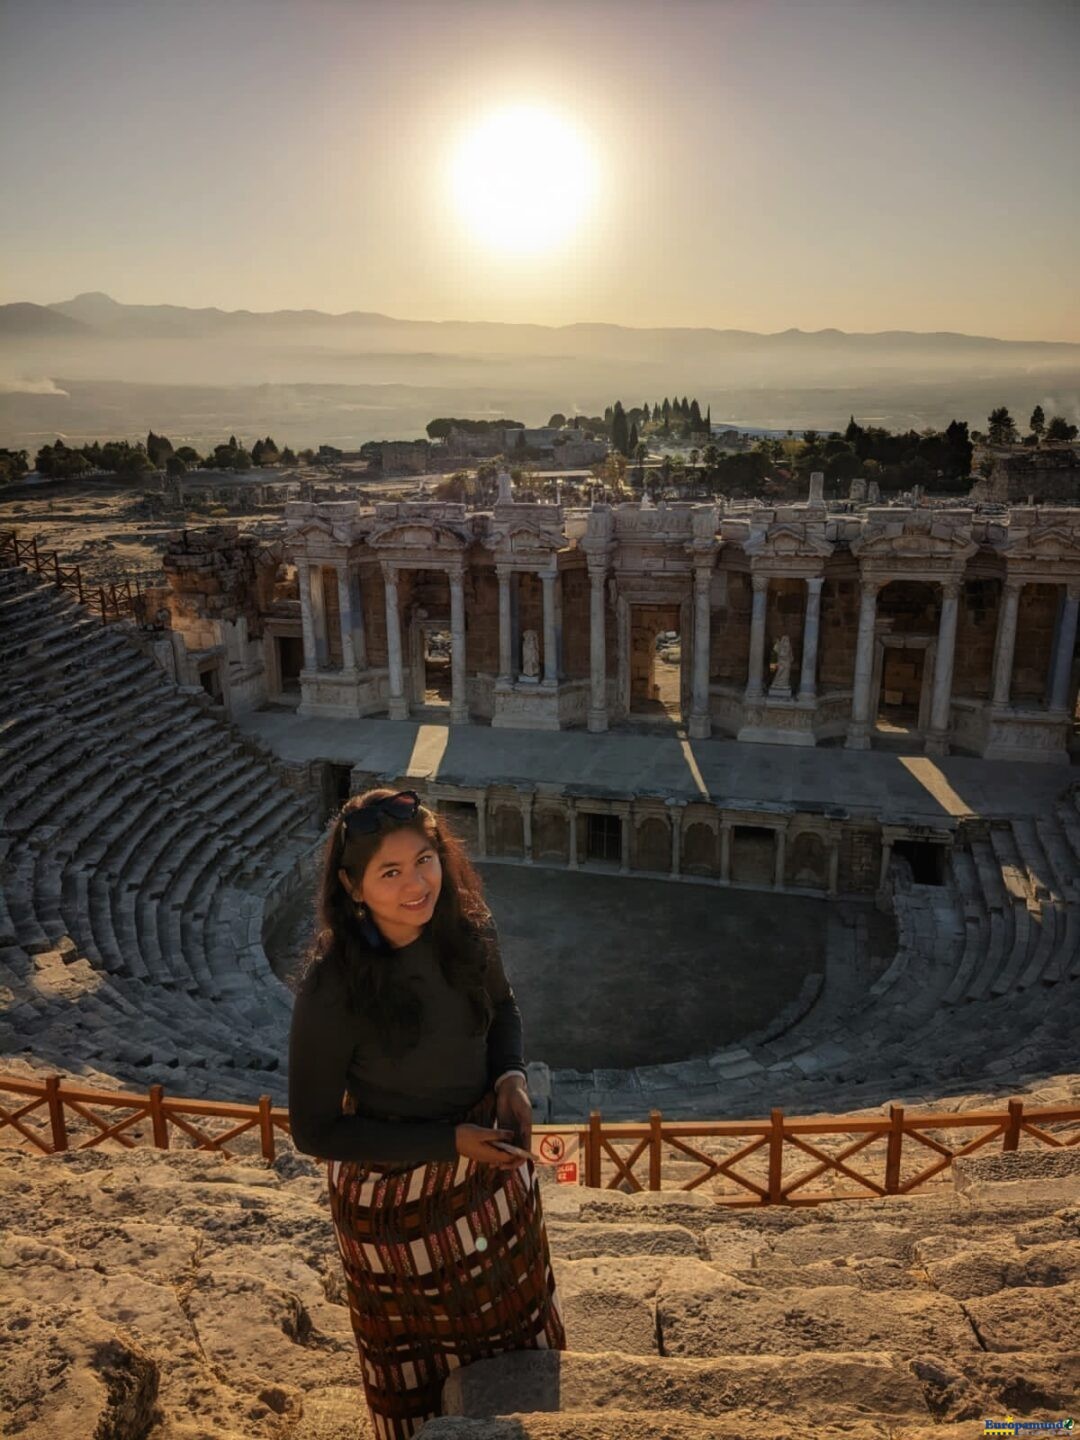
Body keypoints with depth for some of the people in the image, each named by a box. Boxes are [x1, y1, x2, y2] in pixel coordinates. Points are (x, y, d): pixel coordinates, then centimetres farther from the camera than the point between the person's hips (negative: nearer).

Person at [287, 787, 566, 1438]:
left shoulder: (466, 925, -19)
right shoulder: (332, 988, -32)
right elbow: (315, 1130, -20)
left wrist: (512, 1076, -17)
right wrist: (448, 1143, -24)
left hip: (491, 1161, 5)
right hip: (397, 1193, -5)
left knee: (515, 1317, 32)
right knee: (420, 1351, 25)